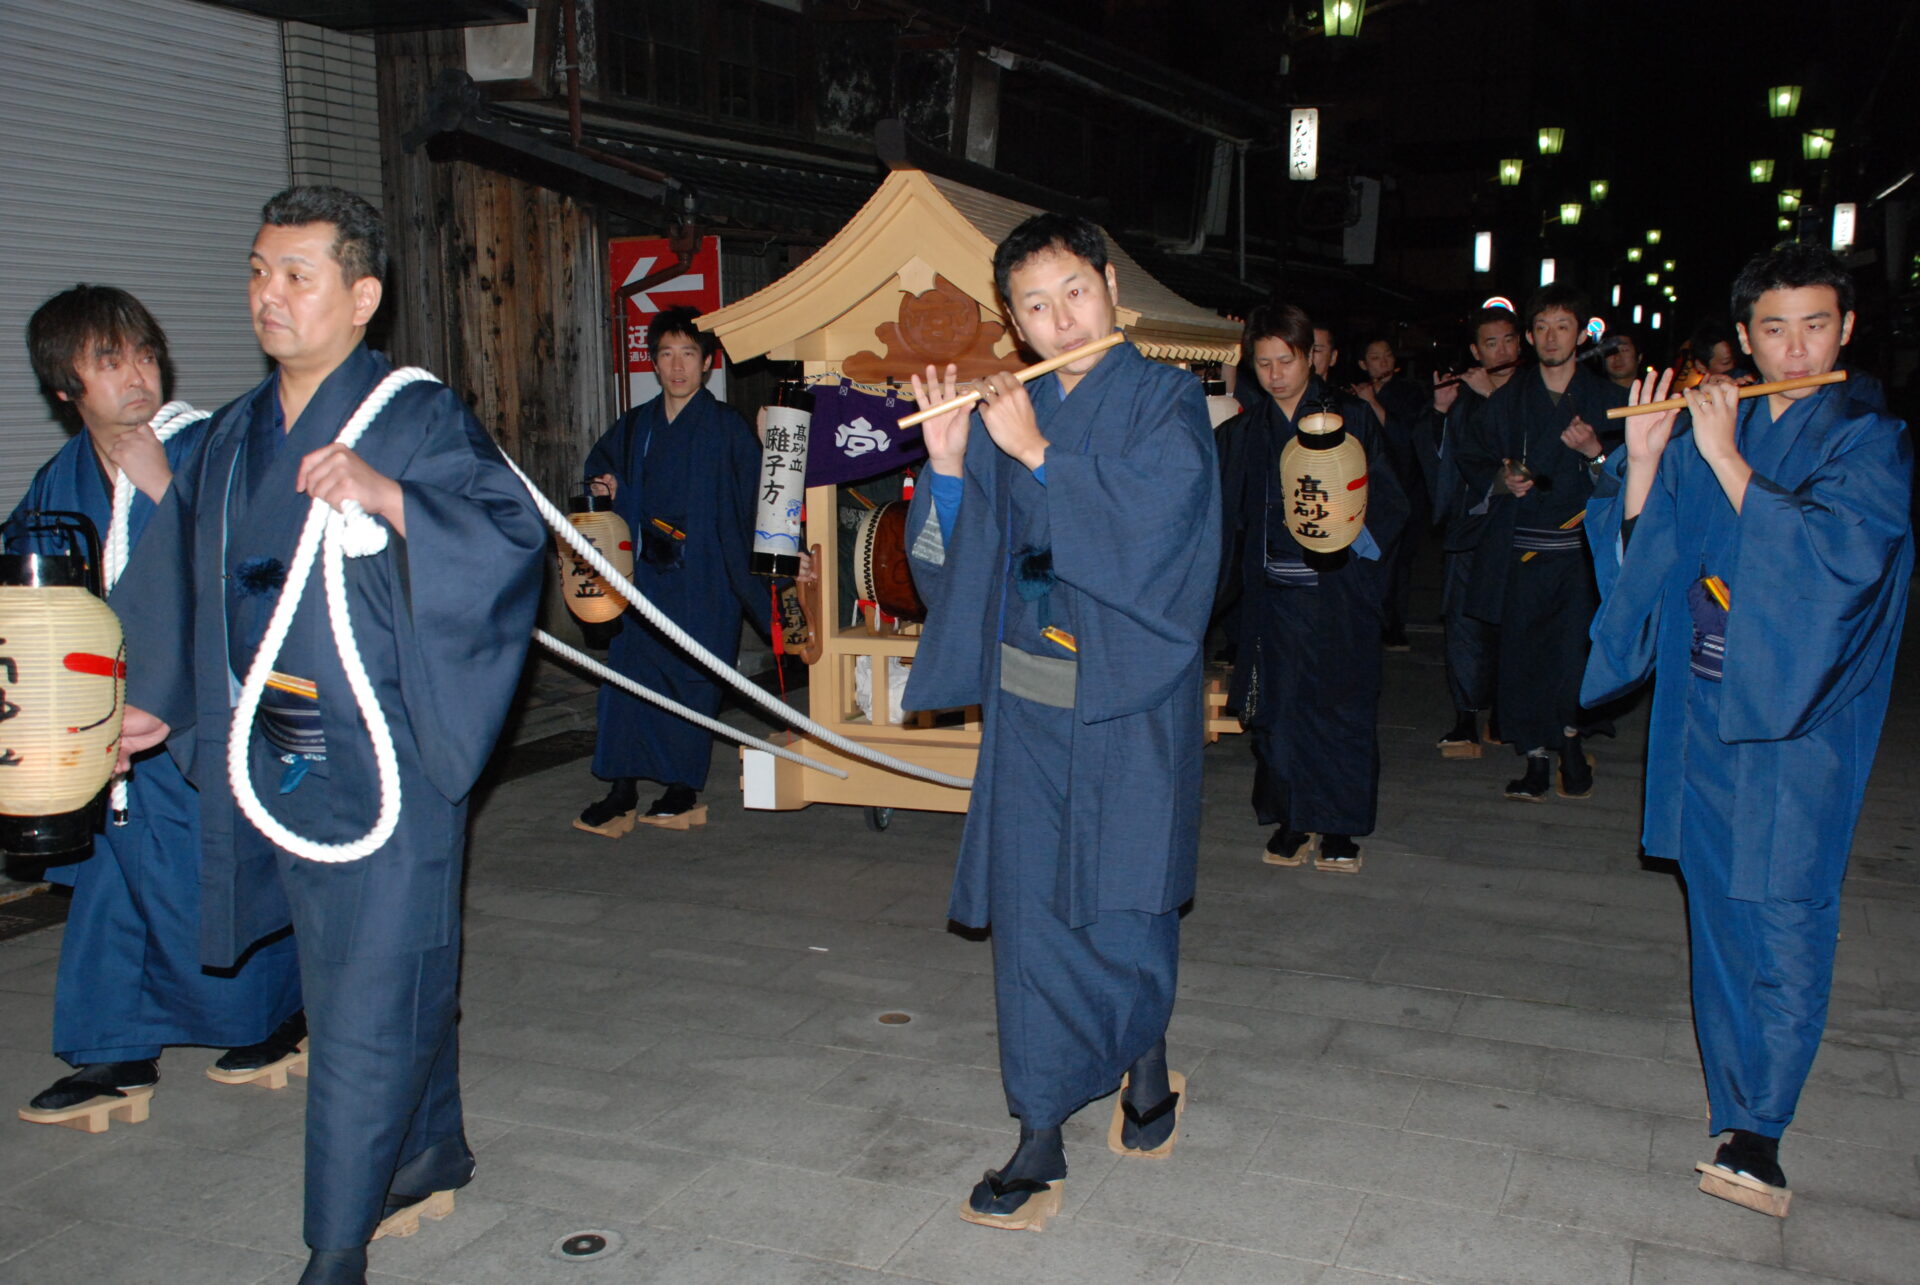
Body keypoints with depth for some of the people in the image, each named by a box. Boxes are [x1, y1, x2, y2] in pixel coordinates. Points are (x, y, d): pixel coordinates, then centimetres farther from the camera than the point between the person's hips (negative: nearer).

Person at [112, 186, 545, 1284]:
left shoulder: (417, 416, -7)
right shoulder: (233, 436, 13)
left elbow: (515, 530, -19)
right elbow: (189, 588, 22)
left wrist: (384, 493, -30)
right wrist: (158, 703, 20)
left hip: (380, 759, -6)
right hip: (272, 755, 7)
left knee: (369, 999, -2)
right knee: (372, 975, 17)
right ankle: (433, 1157, 35)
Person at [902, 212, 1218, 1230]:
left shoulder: (1164, 402, -1)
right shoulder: (1006, 414, 10)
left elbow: (1152, 517, -18)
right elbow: (947, 560, 7)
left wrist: (1038, 455, -15)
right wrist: (948, 463, -8)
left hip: (1129, 696, -3)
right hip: (1026, 695, 4)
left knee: (1122, 901, 2)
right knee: (1029, 908, 4)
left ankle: (1145, 1058, 33)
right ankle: (1042, 1137, 14)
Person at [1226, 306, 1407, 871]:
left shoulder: (1348, 417, -1)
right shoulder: (1252, 428, 11)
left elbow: (1387, 497, -8)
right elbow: (1235, 507, 15)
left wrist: (1351, 531, -25)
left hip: (1338, 590, -3)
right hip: (1275, 590, 4)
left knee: (1340, 703, -1)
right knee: (1279, 704, 3)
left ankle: (1338, 825, 10)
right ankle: (1292, 817, 16)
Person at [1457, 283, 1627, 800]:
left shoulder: (1606, 399, 9)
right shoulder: (1508, 399, 14)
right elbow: (1472, 459, 16)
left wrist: (1597, 453, -12)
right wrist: (1501, 481, -4)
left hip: (1580, 549, -2)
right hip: (1519, 552, 2)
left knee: (1573, 652, -13)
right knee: (1520, 655, 0)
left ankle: (1568, 733, 15)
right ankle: (1535, 757, 14)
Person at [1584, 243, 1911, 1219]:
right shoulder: (1703, 427, 9)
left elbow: (1832, 556, -19)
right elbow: (1641, 554, 4)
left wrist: (1727, 463, -19)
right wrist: (1643, 462, -12)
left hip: (1796, 712, -4)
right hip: (1702, 702, 4)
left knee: (1781, 916, -7)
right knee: (1715, 909, 11)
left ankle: (1760, 1131, -2)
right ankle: (1732, 1096, 24)